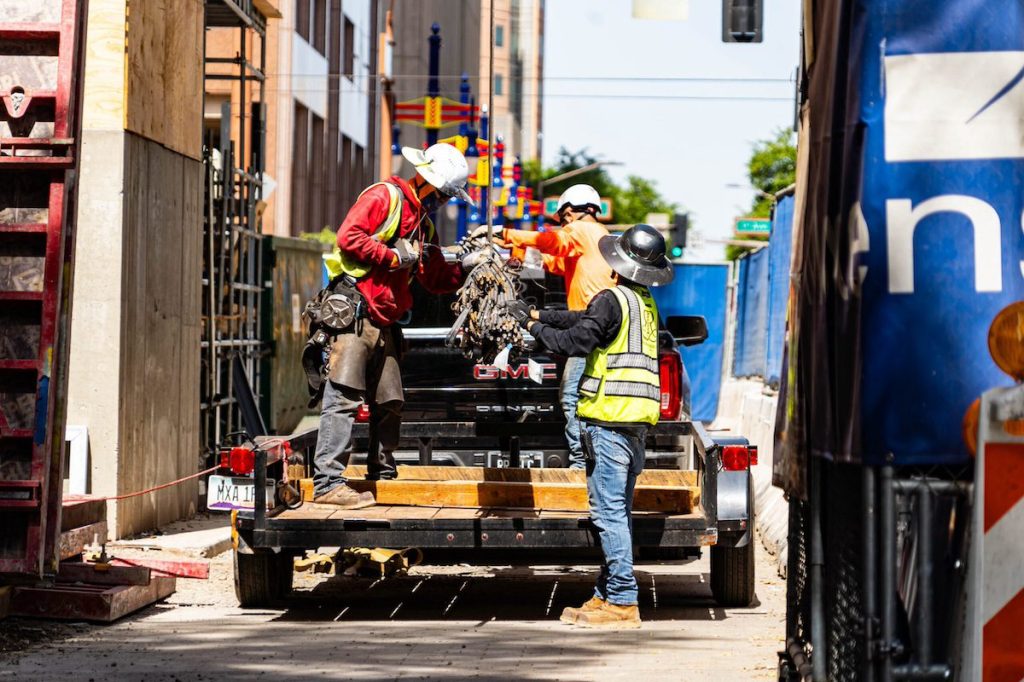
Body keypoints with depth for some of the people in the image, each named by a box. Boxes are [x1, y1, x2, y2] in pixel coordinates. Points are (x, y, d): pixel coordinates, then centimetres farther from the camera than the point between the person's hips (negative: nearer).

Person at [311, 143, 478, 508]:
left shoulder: (423, 225, 24)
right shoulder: (384, 196, -3)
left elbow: (436, 279, 24)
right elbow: (349, 237, -16)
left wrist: (465, 267, 9)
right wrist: (394, 257, -11)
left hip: (383, 324, 9)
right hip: (352, 311, -9)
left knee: (390, 402, 11)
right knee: (344, 398, -14)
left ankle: (383, 477, 24)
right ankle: (328, 482, -17)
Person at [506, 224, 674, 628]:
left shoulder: (613, 300, -11)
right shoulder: (645, 303, 18)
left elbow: (576, 340, -14)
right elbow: (586, 321, 23)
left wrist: (534, 327, -2)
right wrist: (539, 316, 21)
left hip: (610, 414, -9)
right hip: (637, 417, 9)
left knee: (609, 511, -9)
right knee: (617, 511, 13)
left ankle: (622, 602, -11)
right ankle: (608, 595, 16)